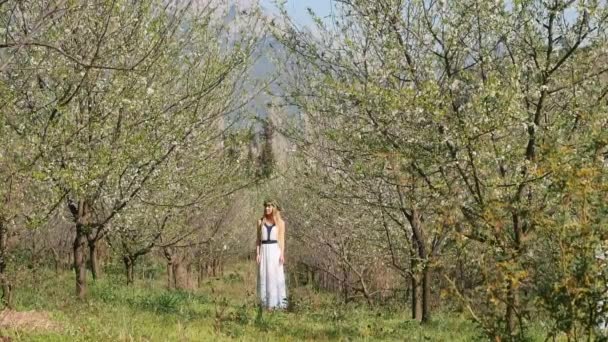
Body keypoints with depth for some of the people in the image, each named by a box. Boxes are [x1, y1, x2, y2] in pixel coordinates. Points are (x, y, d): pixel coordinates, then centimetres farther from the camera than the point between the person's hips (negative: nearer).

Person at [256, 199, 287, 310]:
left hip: (275, 251, -2)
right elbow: (258, 239, 8)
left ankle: (277, 302, 0)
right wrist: (257, 254, -2)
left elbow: (282, 239, 2)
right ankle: (265, 302, 5)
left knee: (276, 276, -5)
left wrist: (282, 254, -8)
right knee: (264, 276, 0)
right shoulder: (260, 222, 9)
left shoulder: (280, 222, 4)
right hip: (264, 251, 2)